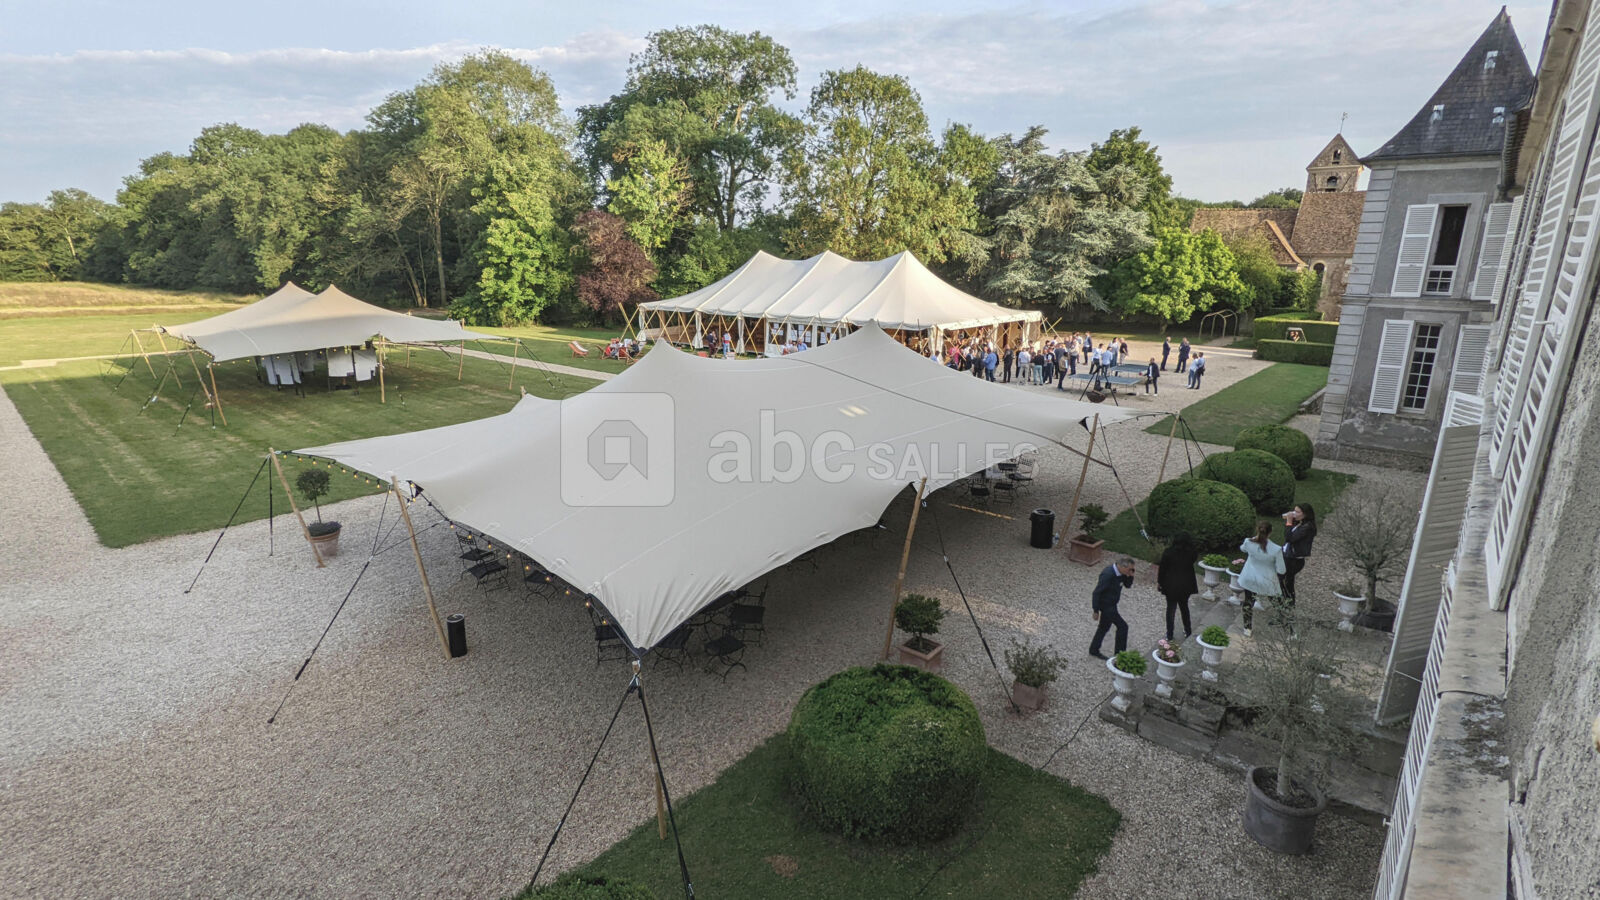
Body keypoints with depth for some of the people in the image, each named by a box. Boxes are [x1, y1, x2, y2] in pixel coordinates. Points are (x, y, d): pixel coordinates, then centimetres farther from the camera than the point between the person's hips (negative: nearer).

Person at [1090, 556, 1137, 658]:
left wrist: (1130, 576, -13)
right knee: (1122, 627, -4)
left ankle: (1094, 650, 35)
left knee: (1104, 627, 20)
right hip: (1106, 606, -10)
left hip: (1111, 605, 10)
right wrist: (1096, 611, -21)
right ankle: (1120, 653, 11)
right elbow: (1097, 592, -26)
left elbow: (1128, 585, 9)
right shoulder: (1108, 575, -30)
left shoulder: (1120, 573, -3)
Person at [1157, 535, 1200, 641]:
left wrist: (1159, 581, 3)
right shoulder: (1191, 553, -11)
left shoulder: (1168, 552, -16)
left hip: (1171, 586, -2)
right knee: (1184, 607, 22)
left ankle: (1169, 635, 16)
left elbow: (1162, 568, -8)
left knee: (1171, 608, 11)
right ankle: (1187, 631, 34)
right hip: (1186, 585, 2)